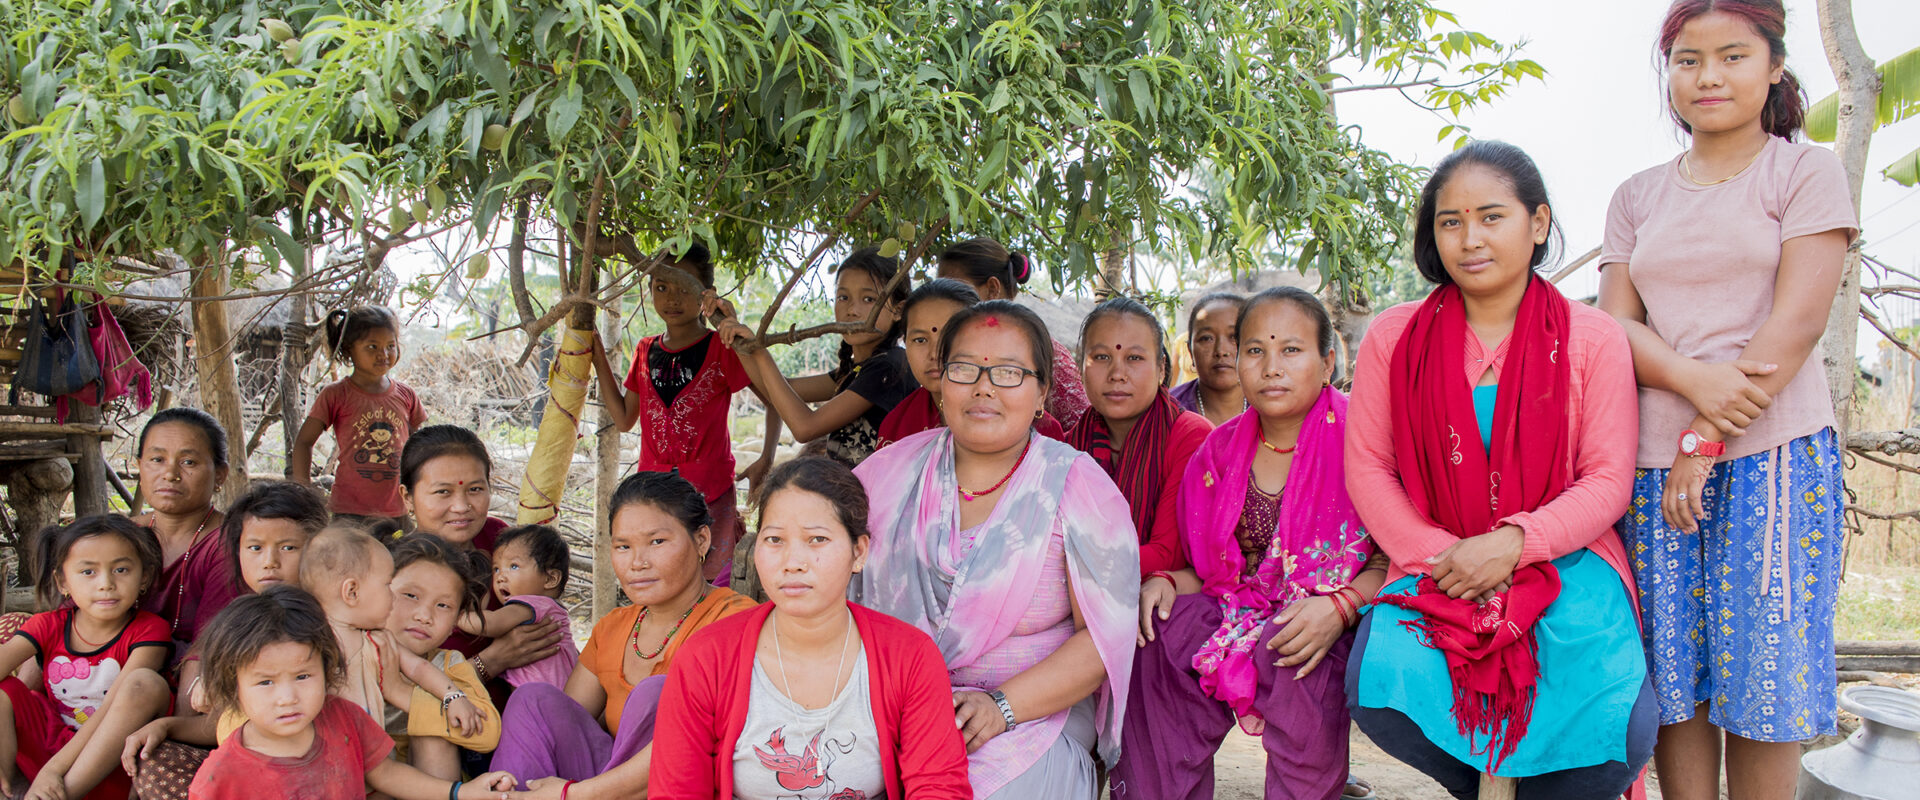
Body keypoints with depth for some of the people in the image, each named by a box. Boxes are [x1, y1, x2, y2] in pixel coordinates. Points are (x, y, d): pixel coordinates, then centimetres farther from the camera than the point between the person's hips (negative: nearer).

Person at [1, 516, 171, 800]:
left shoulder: (147, 631, -11)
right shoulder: (48, 626, -1)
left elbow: (114, 705, -22)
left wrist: (55, 768, -31)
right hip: (48, 741, 3)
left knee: (146, 683, -30)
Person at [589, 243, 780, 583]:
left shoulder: (721, 349, -4)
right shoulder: (646, 351, 10)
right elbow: (625, 419, 17)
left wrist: (766, 460, -12)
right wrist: (599, 359, 12)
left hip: (710, 491, -4)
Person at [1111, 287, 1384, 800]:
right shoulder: (1221, 451, 9)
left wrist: (1340, 606, -25)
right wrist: (1166, 582, -6)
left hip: (1329, 632, -4)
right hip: (1244, 617, 5)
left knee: (1297, 662, -35)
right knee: (1158, 638, -20)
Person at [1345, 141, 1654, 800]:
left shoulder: (1591, 338, 3)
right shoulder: (1394, 337, 5)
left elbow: (1608, 479, -2)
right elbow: (1367, 468, 4)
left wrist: (1512, 543, -18)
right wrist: (1439, 556, -11)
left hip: (1563, 558, 0)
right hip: (1437, 568, 1)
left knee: (1617, 720, -28)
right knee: (1380, 691, -29)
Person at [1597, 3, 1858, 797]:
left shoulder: (1806, 172, 3)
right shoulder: (1637, 197, 14)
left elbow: (1797, 322, -7)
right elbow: (1615, 327, 5)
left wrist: (1707, 439, -13)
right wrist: (1693, 379, -16)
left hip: (1773, 452, -3)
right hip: (1652, 463, 3)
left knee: (1764, 674, -1)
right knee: (1674, 675, 4)